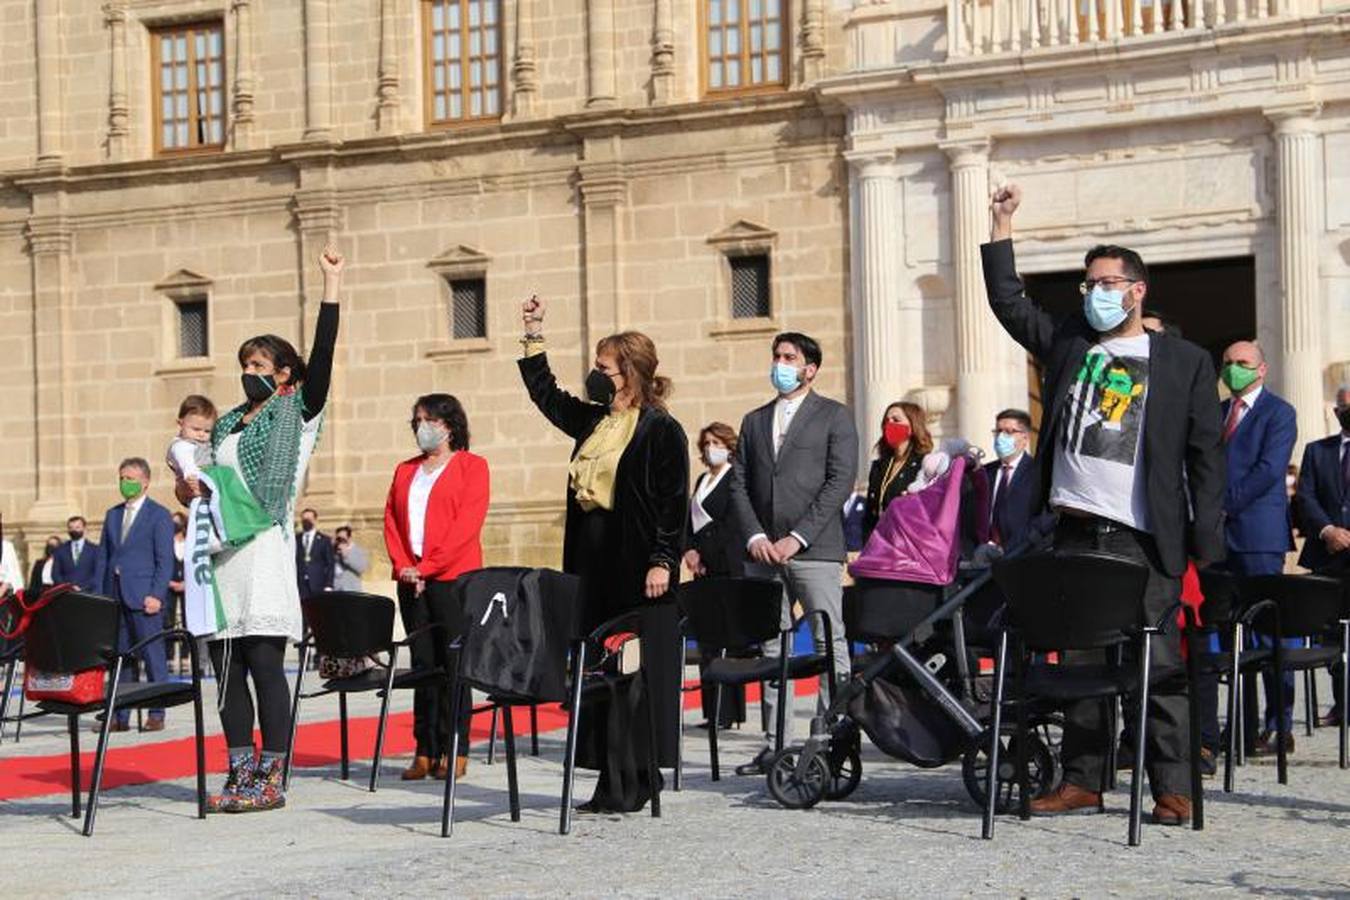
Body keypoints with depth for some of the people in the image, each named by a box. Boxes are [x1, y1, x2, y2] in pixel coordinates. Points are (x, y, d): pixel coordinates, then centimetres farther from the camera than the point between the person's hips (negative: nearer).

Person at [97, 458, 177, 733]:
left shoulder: (159, 515, -1)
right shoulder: (113, 515, 18)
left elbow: (165, 560, -6)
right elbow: (103, 557, 18)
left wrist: (156, 595, -15)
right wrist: (100, 595, 8)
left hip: (144, 596, -6)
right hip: (115, 595, 6)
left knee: (153, 657, -3)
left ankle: (156, 715, 1)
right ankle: (120, 717, 9)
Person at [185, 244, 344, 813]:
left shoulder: (296, 414, 3)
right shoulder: (227, 426, 22)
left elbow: (322, 355, -8)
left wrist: (332, 285, -14)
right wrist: (190, 491, 5)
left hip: (264, 550, -7)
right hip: (221, 552, 7)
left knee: (265, 664, -8)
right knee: (227, 669, 5)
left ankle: (271, 779, -6)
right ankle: (240, 774, 10)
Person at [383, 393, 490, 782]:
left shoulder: (471, 466, 2)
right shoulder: (405, 471, 20)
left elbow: (468, 523, -8)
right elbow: (391, 520, 13)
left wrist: (427, 566, -14)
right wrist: (403, 566, -4)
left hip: (453, 578, -5)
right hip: (411, 580, 5)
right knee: (423, 664, 4)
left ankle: (454, 752, -2)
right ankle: (425, 751, 6)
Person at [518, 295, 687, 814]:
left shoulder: (662, 430, -7)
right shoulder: (592, 422, 14)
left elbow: (674, 503, -11)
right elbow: (547, 396, 29)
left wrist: (663, 561, -18)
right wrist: (534, 338, 25)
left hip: (638, 570, -8)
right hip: (592, 565, 8)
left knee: (637, 673, -4)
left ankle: (634, 784, 0)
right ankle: (612, 784, 10)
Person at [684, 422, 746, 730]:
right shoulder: (702, 480, 21)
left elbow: (731, 525, -11)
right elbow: (691, 520, 19)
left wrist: (702, 554, -10)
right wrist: (689, 551, 2)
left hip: (727, 568, -8)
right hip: (704, 568, 8)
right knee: (706, 640, 4)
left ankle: (725, 712, -8)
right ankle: (712, 710, 6)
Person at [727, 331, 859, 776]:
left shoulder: (834, 416, 5)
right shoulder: (754, 421, 19)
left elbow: (841, 480, -5)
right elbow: (739, 484, 13)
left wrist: (797, 538, -12)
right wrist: (754, 536, -4)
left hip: (815, 550, -5)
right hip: (764, 552, 5)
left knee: (829, 646, -6)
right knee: (770, 649, 4)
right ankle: (774, 743, 6)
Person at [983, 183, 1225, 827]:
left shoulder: (1186, 362, 5)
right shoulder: (1067, 343, 15)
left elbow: (1207, 455, 2)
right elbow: (1008, 301, 12)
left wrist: (1206, 540, -6)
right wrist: (1002, 224, 5)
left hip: (1144, 539, -4)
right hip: (1075, 531, 4)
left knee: (1157, 663, -4)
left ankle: (1172, 790, 0)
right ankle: (1081, 781, 13)